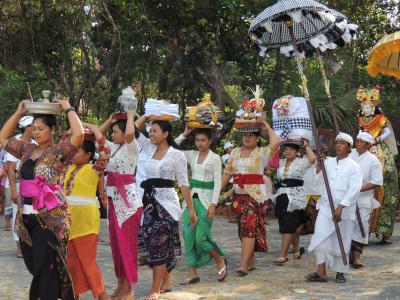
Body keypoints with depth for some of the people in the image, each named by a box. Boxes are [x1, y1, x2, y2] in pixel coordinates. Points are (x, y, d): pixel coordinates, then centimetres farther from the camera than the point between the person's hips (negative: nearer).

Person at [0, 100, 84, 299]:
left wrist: (68, 109, -11)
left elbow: (78, 135, -22)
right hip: (26, 217, 7)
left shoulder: (59, 151, -6)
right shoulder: (27, 150, 13)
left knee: (46, 268, -3)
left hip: (51, 217, -7)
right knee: (35, 266, 12)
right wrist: (19, 113, 14)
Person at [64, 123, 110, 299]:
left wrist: (91, 127, -18)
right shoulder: (70, 168, 10)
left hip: (85, 220, -7)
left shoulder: (94, 170, -11)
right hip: (69, 219, 7)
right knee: (72, 260, 13)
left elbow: (105, 151, -24)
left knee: (87, 261, -3)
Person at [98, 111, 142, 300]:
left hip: (128, 201, -8)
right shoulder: (114, 147, 12)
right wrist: (110, 120, 12)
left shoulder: (132, 148, -11)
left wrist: (130, 116, -15)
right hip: (114, 201, 8)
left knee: (126, 244, -2)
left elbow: (130, 133, -32)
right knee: (117, 243, 12)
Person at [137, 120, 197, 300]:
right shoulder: (150, 149, 9)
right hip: (149, 200, 5)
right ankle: (165, 281, 23)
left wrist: (191, 208, -5)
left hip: (166, 201, -5)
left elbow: (183, 183, -5)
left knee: (158, 243, -8)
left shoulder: (176, 154, -6)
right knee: (157, 243, 9)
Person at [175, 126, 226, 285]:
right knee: (188, 234, -1)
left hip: (206, 198, -5)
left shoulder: (215, 158, -4)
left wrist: (213, 204, -15)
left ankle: (220, 261, 16)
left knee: (201, 237, -10)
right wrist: (184, 134, -2)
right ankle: (193, 273, 6)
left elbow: (217, 183, -7)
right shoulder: (191, 155, 8)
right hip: (192, 197, 5)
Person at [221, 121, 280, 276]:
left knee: (249, 227, -12)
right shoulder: (235, 152, 13)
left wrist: (268, 127, -5)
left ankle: (244, 265, -16)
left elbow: (276, 142, -21)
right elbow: (227, 173, 13)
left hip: (255, 195, -6)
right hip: (238, 195, 6)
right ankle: (251, 262, 21)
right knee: (243, 228, 10)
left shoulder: (262, 153, -2)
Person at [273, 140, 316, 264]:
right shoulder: (281, 162, 14)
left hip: (295, 197, -6)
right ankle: (297, 248, 32)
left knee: (288, 226, -10)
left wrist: (306, 146, -8)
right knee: (290, 226, 12)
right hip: (282, 195, 6)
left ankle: (283, 255, -10)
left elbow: (312, 158, -20)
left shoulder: (301, 162, -3)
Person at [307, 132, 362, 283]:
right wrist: (319, 165, -6)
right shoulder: (328, 162, 10)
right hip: (326, 206, 4)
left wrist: (340, 207, -19)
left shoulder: (353, 166, -4)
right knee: (321, 236, -8)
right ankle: (321, 272, -7)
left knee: (341, 241, 4)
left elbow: (354, 190, -12)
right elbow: (317, 182, 7)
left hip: (344, 209, -3)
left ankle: (340, 272, 18)